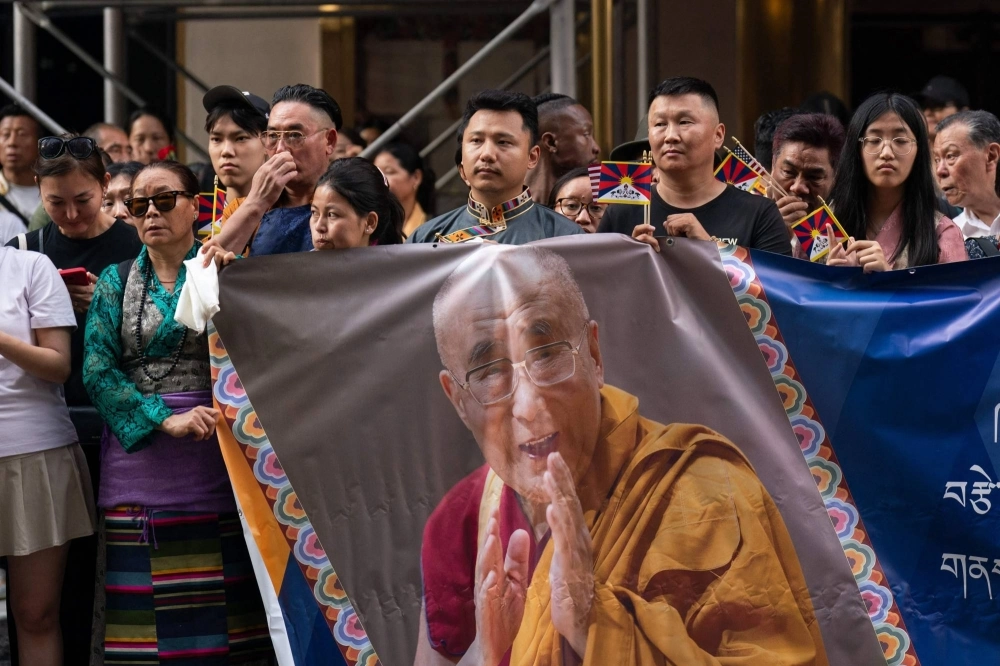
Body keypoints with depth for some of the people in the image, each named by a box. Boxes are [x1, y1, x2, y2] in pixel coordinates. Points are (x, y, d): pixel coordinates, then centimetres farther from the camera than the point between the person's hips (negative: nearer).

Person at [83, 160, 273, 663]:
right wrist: (167, 419, -12)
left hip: (217, 457, -1)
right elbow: (98, 371, -1)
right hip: (138, 451, 1)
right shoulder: (116, 282, 11)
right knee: (150, 612, -1)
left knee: (223, 606, -3)